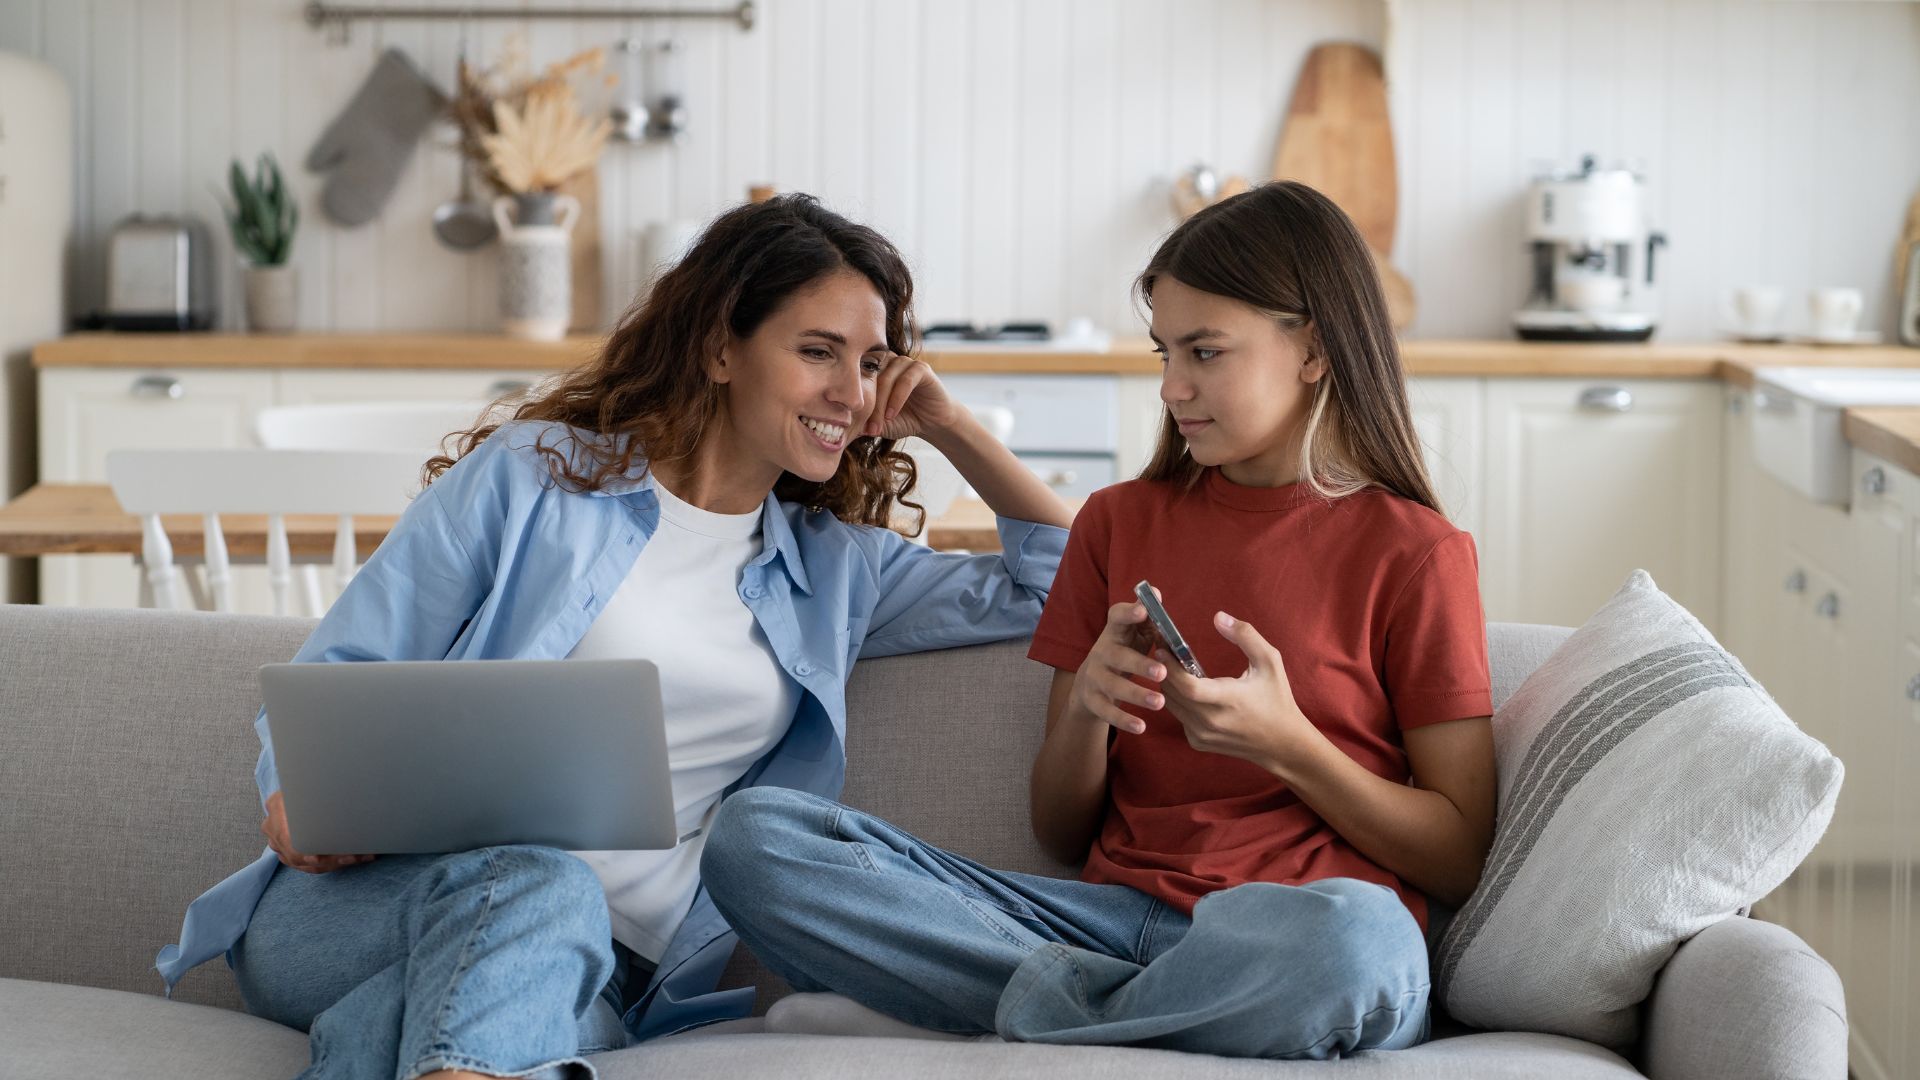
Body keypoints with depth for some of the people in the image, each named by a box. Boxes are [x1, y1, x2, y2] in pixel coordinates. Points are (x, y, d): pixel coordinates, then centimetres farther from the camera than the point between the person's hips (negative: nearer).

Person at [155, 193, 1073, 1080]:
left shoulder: (837, 569, 24)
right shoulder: (531, 475, 11)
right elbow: (336, 674, 7)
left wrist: (948, 426, 19)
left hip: (594, 964, 2)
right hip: (377, 899, -2)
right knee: (535, 885, -42)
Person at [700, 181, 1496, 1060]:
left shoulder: (1412, 552, 5)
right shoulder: (1119, 523, 19)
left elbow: (1463, 863, 2)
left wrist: (1284, 743, -10)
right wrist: (1086, 708, -3)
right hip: (1116, 911, 5)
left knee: (1351, 935, -44)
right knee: (753, 835, -16)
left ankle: (1048, 1007, -18)